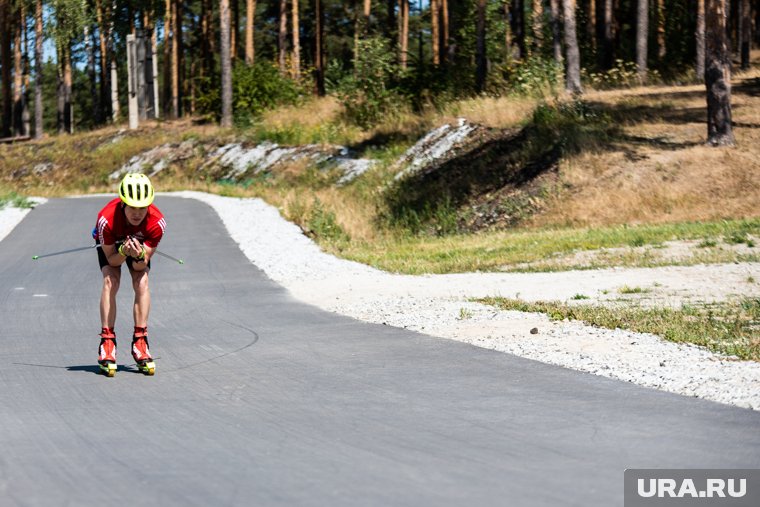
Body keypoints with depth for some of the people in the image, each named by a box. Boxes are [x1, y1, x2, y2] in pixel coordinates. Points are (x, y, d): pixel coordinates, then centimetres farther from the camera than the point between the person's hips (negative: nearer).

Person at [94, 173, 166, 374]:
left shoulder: (157, 222, -37)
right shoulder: (107, 219, -41)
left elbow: (141, 265, -30)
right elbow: (111, 259, -28)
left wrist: (139, 256, -52)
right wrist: (123, 253, -48)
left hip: (139, 242, 1)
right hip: (111, 244, -1)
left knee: (142, 282, -20)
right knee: (110, 282, -22)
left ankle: (140, 341, -14)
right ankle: (107, 342, -18)